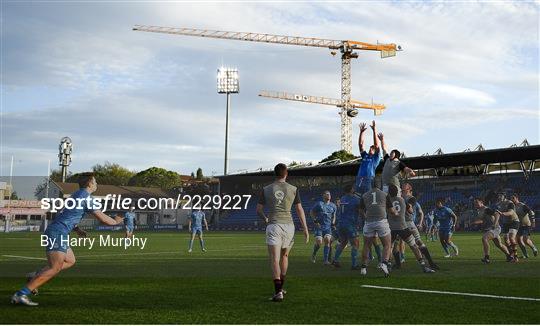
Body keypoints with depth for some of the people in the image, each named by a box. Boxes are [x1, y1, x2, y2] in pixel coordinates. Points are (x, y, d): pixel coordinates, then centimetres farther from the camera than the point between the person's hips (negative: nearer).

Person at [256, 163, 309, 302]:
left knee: (274, 259, -6)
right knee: (284, 256, 21)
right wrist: (305, 228, 10)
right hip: (288, 225, 2)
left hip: (273, 225, -2)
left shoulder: (266, 190, 4)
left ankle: (278, 291, -19)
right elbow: (299, 210, 5)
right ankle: (280, 287, 31)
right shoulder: (293, 189, 4)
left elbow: (259, 210, 8)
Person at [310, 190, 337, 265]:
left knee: (327, 240, -16)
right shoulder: (319, 204, 0)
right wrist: (315, 220, -5)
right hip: (319, 225, -3)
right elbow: (311, 212, 6)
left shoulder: (333, 206, 13)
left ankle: (325, 260, -11)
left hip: (328, 226, 3)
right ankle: (314, 254, 18)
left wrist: (333, 222, 10)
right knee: (319, 242, -14)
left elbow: (334, 215, 27)